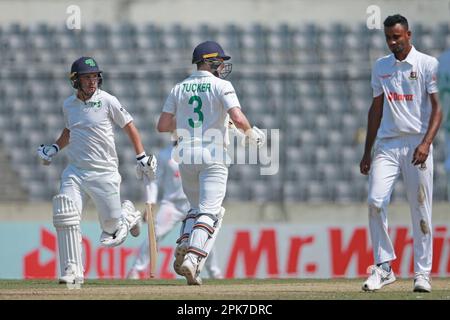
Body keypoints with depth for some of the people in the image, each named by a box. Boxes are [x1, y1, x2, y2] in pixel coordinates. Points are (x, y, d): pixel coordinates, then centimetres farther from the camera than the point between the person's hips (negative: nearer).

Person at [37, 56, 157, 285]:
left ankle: (128, 214, 39)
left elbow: (129, 127, 1)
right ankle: (72, 271, -12)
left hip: (104, 172, -3)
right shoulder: (68, 105, 6)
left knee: (111, 225, 2)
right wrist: (54, 149, 9)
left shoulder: (107, 101, -8)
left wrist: (142, 158, -3)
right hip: (75, 171, 3)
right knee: (65, 216, -17)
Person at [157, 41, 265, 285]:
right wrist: (250, 132, 3)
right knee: (209, 212, -6)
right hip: (214, 156, -5)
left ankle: (184, 246, -1)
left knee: (197, 207, 21)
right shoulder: (221, 86, -4)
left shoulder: (179, 88, 11)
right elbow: (238, 118, -16)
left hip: (186, 157, 5)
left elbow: (162, 125, 8)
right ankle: (193, 258, -24)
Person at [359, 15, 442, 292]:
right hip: (387, 144, 4)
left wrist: (426, 143, -20)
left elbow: (437, 108, -6)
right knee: (376, 201, -11)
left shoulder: (427, 64, -1)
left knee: (421, 209, -2)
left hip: (417, 143, -3)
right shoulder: (381, 67, 13)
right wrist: (367, 152, 15)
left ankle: (423, 273, 5)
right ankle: (383, 268, -4)